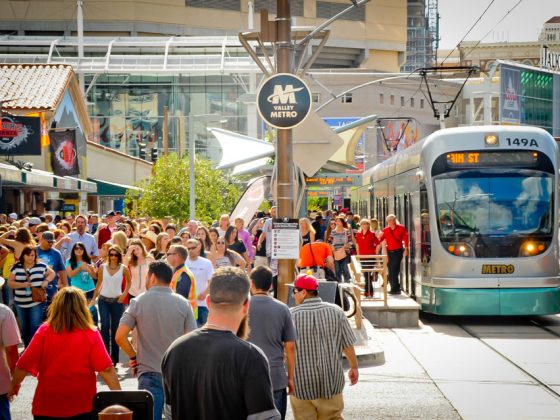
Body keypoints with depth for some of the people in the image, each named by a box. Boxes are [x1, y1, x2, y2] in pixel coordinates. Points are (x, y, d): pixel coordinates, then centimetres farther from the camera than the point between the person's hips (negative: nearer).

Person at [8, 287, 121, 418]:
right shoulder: (91, 334, -8)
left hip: (47, 407, 1)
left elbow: (24, 365, -3)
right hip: (82, 406, -1)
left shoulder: (44, 331, -5)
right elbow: (106, 369, -14)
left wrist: (14, 385, 13)